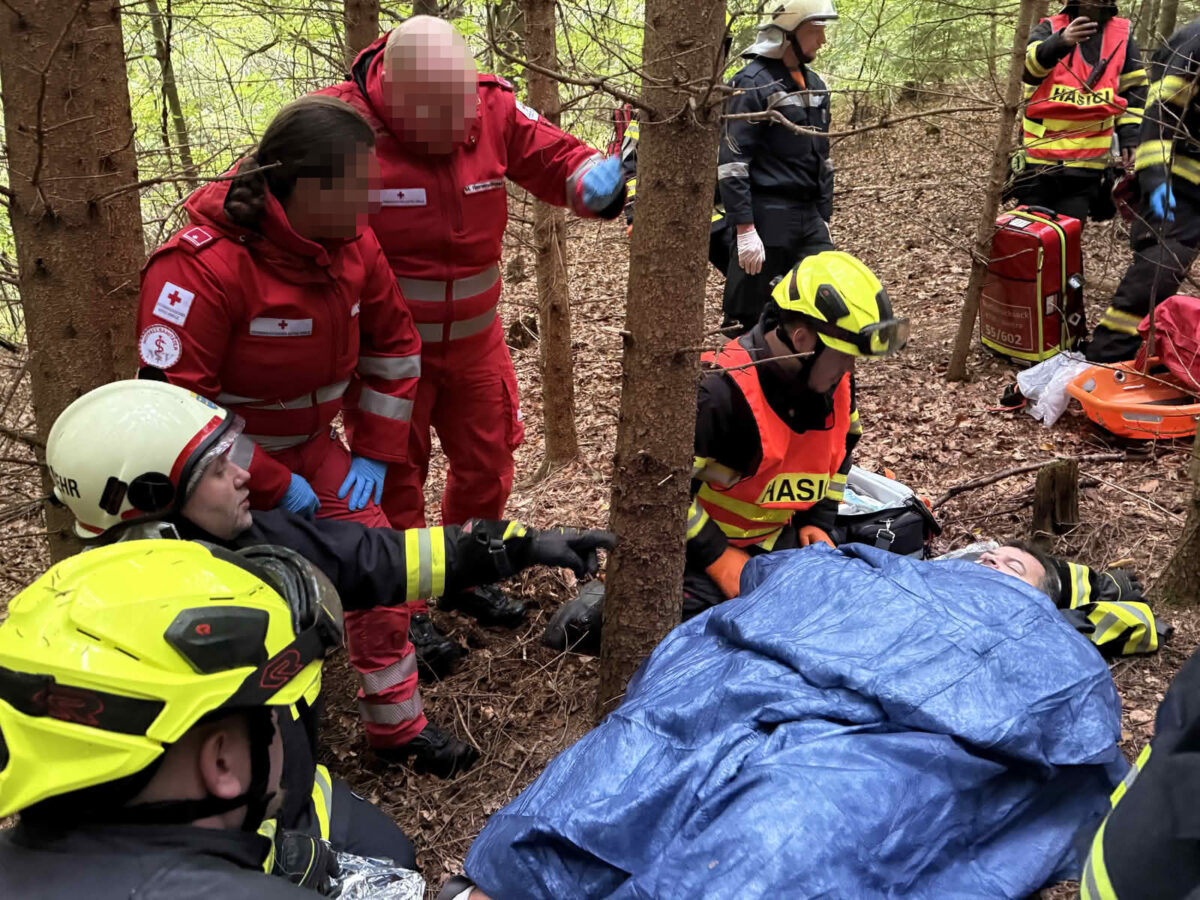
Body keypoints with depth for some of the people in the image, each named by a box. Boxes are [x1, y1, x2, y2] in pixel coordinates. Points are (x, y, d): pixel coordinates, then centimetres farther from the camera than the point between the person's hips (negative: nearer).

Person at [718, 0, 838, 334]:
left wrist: (825, 218, 18)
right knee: (750, 319, 0)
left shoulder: (814, 84, 15)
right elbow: (732, 162, -16)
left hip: (808, 218, 7)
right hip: (766, 219, -7)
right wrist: (745, 228, -21)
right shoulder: (752, 83, -10)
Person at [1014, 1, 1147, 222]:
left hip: (1086, 165, 1)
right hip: (1040, 159, -1)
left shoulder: (1123, 36, 7)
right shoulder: (1049, 29, -1)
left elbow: (1134, 89, 16)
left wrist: (1130, 135, 6)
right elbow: (1029, 64, -23)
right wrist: (1060, 42, -44)